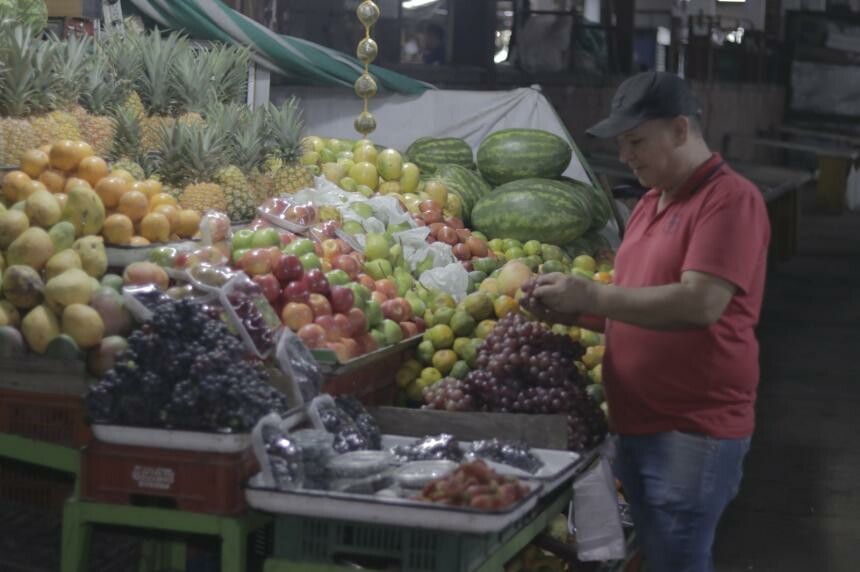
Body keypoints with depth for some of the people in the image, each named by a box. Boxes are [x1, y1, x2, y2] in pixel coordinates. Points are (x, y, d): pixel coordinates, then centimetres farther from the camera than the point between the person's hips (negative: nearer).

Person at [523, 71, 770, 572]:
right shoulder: (652, 202, 16)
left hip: (695, 431, -9)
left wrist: (594, 295, -18)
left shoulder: (730, 198, -12)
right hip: (638, 425, 9)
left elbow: (701, 304, -24)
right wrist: (575, 313, 5)